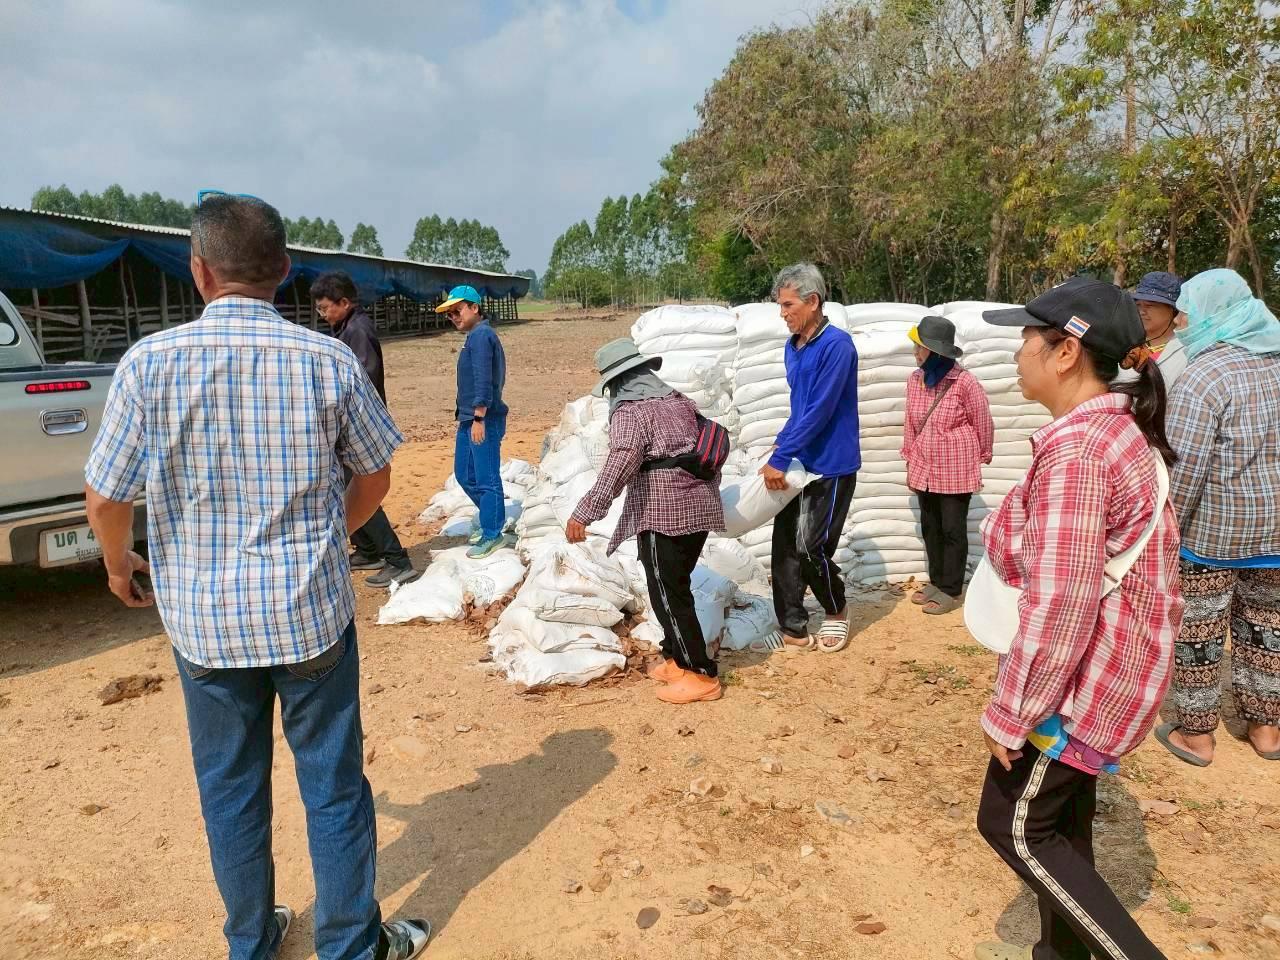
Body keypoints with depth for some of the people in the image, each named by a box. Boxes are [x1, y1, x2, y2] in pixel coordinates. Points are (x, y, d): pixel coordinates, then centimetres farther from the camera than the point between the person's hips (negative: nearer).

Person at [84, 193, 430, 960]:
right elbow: (376, 477, 0)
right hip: (312, 611, -1)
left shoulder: (150, 361, -10)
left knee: (231, 788, 19)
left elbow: (105, 499, -5)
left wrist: (119, 564, 16)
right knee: (334, 784, 13)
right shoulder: (329, 359, -9)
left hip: (204, 617, 1)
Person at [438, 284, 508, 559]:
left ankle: (492, 534, 6)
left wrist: (479, 418, -23)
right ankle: (489, 514, 35)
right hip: (468, 418, 11)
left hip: (484, 419, -11)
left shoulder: (481, 335, -14)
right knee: (464, 474, 18)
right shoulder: (475, 336, 17)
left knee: (487, 478, -3)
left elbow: (483, 380, -21)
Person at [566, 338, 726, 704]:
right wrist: (707, 490, 37)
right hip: (699, 508, 9)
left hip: (662, 513, -8)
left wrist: (585, 511, -32)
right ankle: (678, 659, 29)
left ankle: (701, 675, 5)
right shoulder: (679, 400, 14)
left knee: (668, 596, 0)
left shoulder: (630, 410, -11)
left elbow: (621, 462, -27)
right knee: (675, 588, 20)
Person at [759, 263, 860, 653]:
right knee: (785, 545, 5)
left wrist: (780, 458, -20)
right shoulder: (793, 346, 10)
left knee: (811, 548, -1)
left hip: (830, 466, -8)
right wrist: (780, 447, 8)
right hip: (798, 462, 8)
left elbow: (819, 411, -21)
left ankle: (837, 612, 25)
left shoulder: (836, 344, -16)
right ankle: (792, 627, 16)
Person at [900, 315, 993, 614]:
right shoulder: (915, 379, 0)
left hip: (956, 470, -6)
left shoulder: (964, 382, -16)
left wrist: (981, 456, 8)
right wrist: (909, 461, 12)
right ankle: (936, 582, 28)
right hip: (924, 469, 6)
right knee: (930, 528, 14)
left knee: (953, 530, 4)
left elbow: (983, 422, -4)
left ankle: (951, 591, 13)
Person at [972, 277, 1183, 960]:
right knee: (1063, 817, 22)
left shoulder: (1075, 450, -26)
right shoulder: (1125, 429, 5)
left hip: (1079, 676, -10)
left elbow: (1058, 607, -28)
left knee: (1011, 824, 7)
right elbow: (1142, 557, 14)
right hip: (1115, 665, 10)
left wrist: (1009, 714, -18)